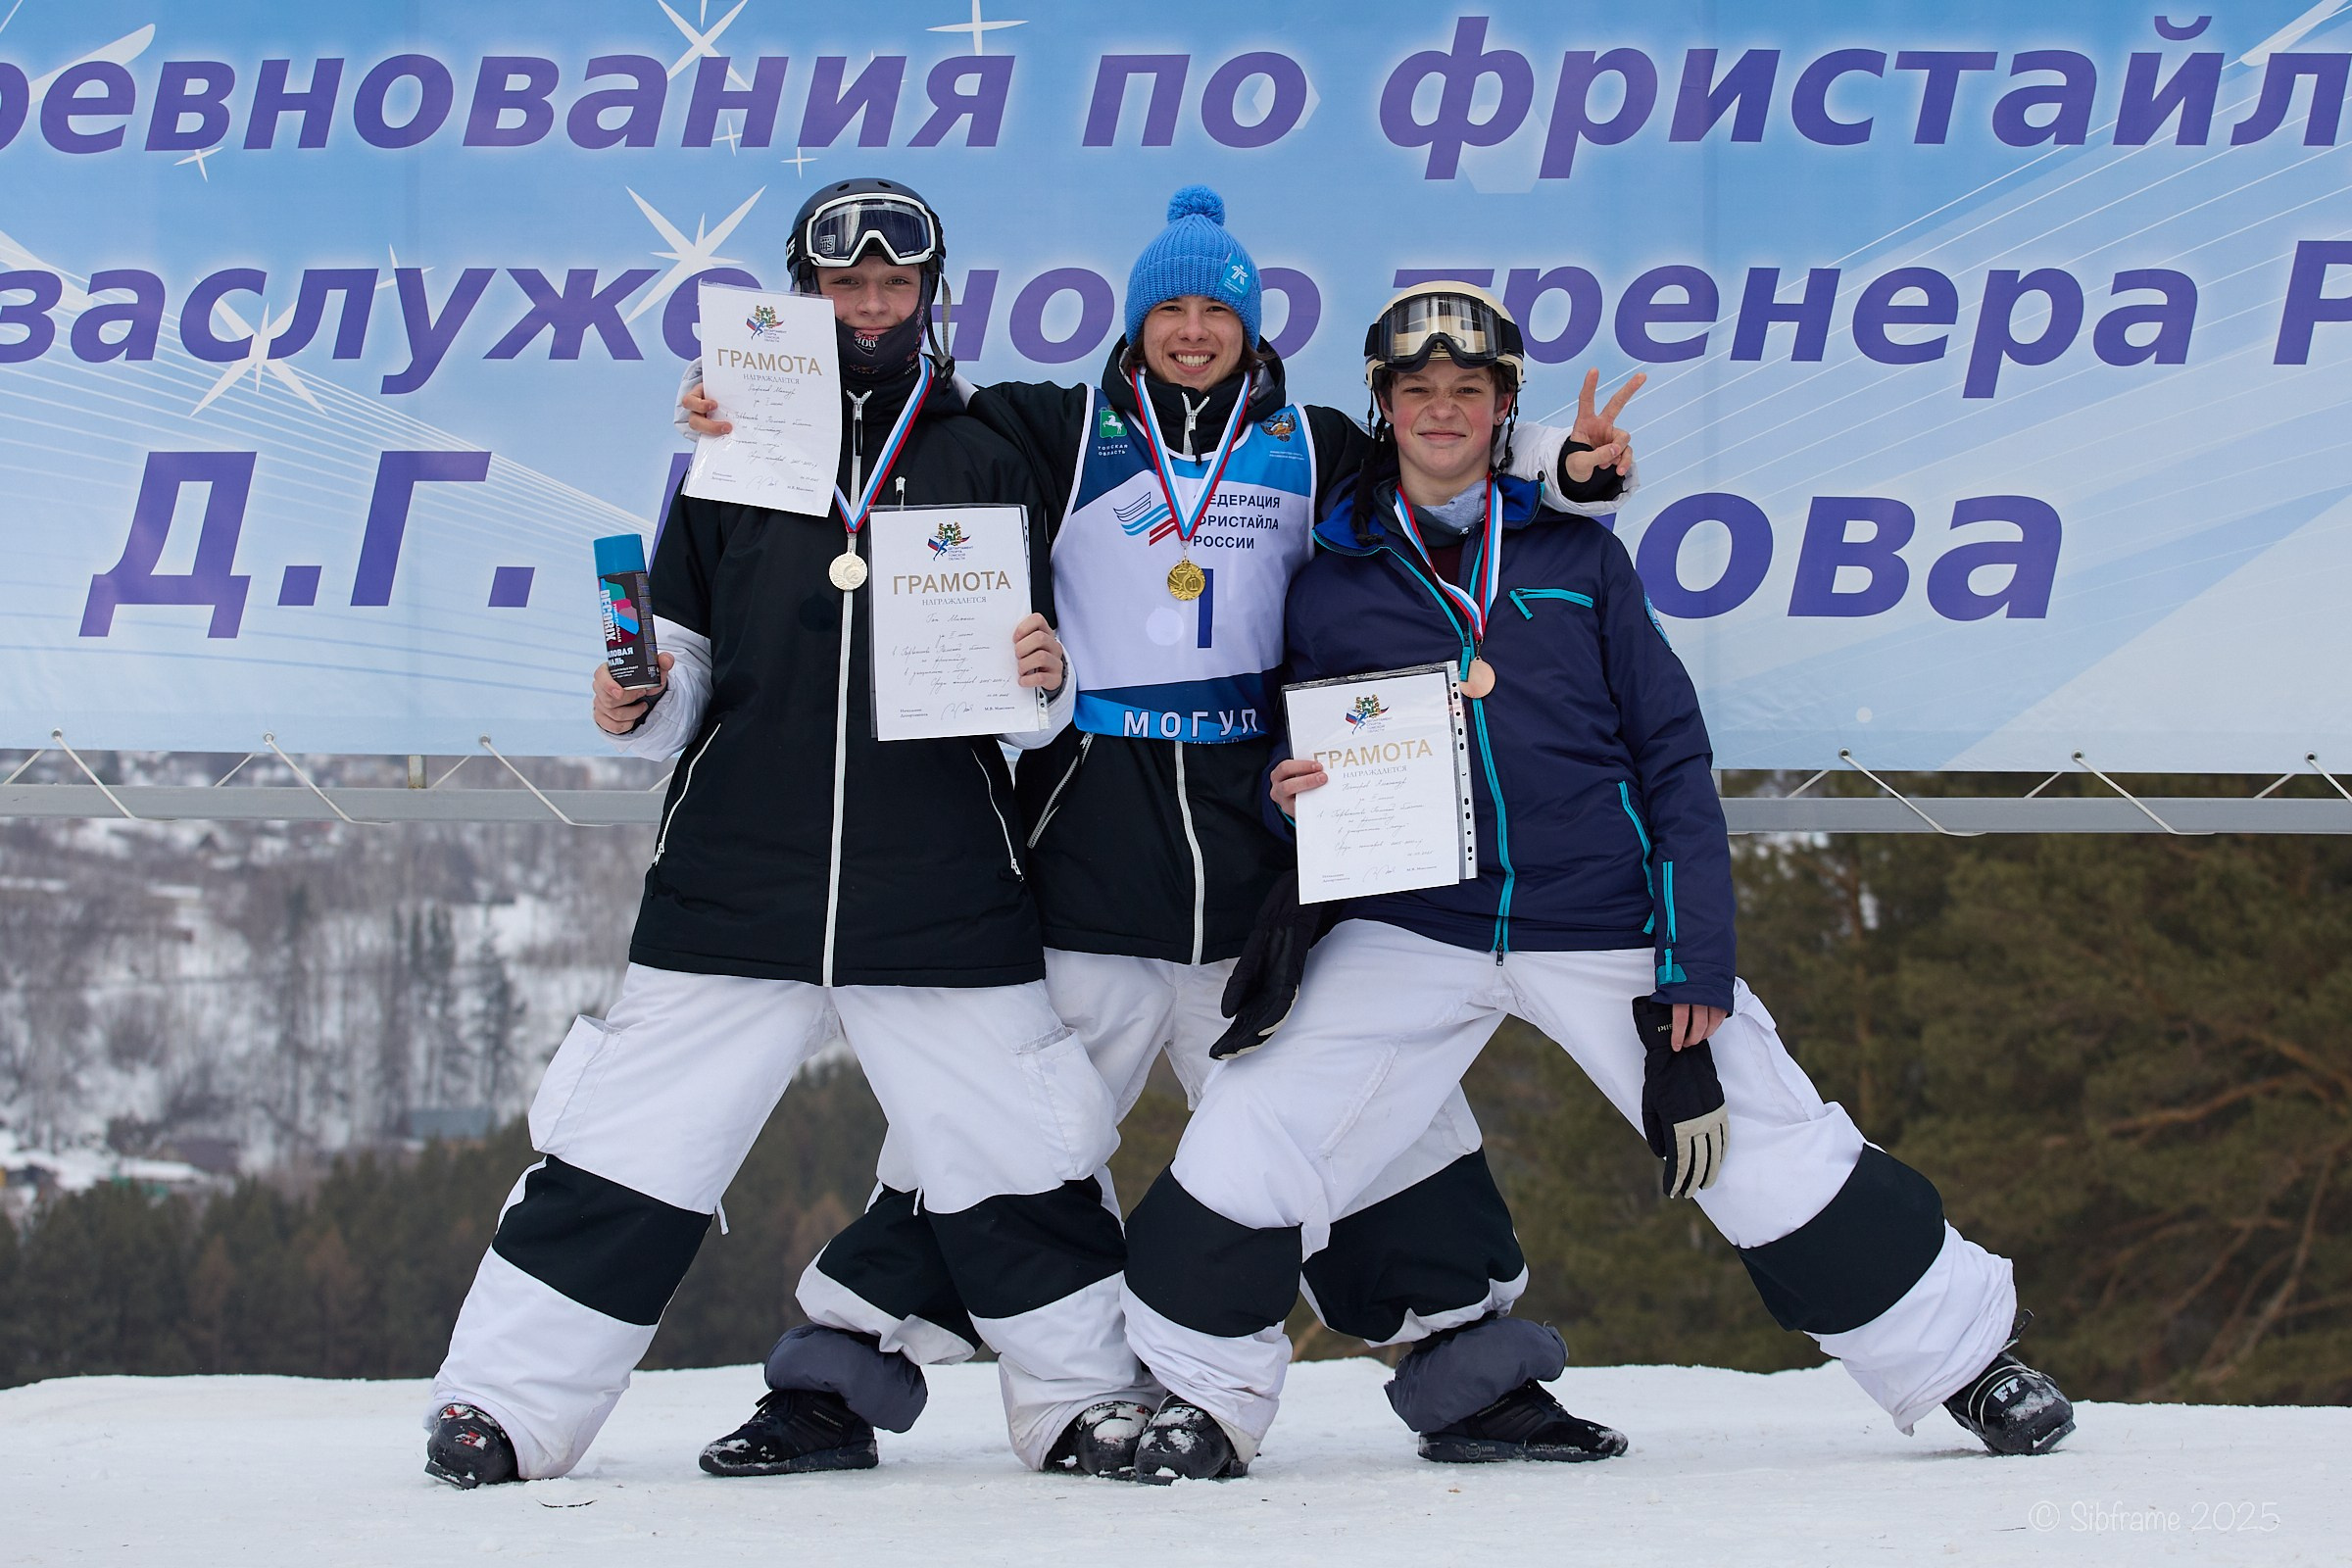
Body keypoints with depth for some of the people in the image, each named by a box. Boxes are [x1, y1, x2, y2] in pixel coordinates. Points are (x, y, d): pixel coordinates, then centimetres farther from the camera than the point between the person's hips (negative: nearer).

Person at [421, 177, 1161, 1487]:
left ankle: (1090, 1395, 17)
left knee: (1016, 1161, 2)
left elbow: (1025, 703, 11)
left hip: (943, 900, 0)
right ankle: (505, 1402, 4)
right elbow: (685, 678, 12)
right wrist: (639, 707, -9)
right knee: (631, 1148, -2)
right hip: (735, 887, 0)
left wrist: (1046, 683, -11)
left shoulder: (983, 462, 9)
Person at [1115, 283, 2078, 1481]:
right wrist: (1288, 794, -14)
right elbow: (1289, 774, 12)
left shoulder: (1577, 556, 6)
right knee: (1243, 1158, -13)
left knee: (1785, 1167, -1)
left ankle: (1964, 1355, 17)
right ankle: (1204, 1396, 9)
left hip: (1603, 924, 0)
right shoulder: (1330, 582, 6)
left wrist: (1694, 965, -5)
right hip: (1412, 925, 0)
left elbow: (1672, 758, 4)